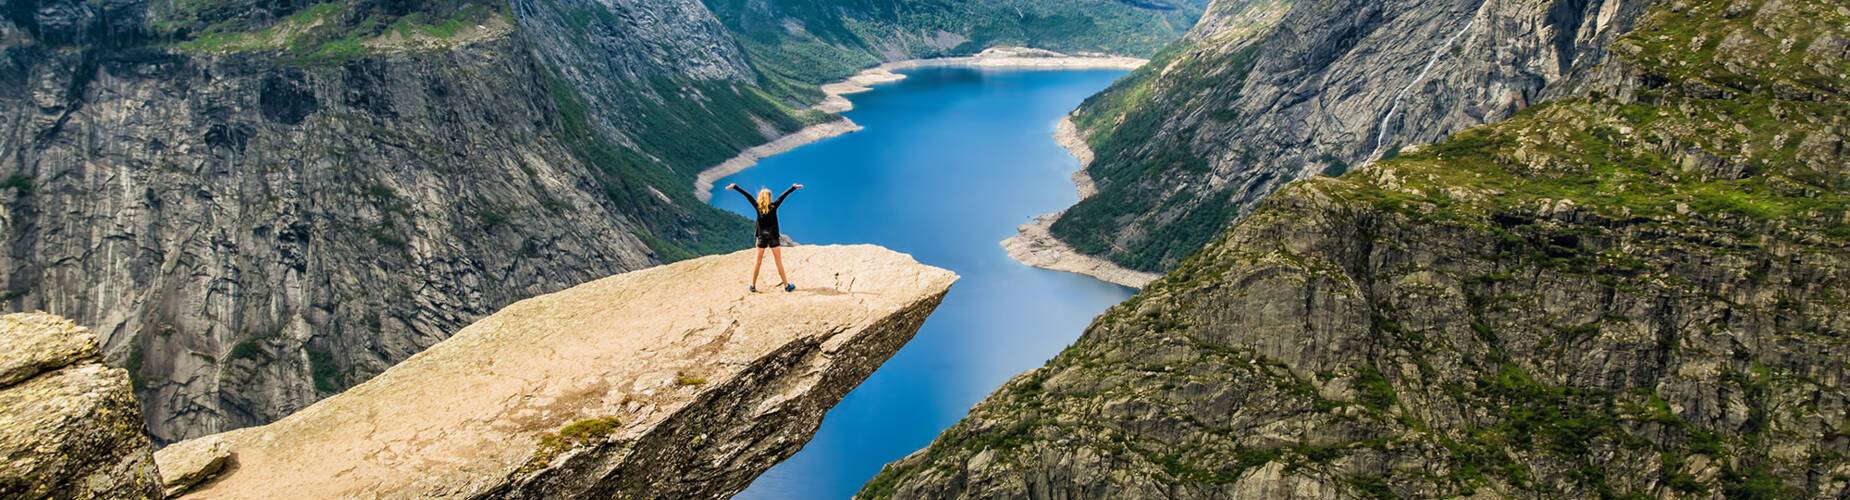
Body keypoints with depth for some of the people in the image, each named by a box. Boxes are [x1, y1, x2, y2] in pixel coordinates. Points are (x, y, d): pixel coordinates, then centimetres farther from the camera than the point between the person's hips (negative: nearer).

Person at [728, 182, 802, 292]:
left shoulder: (757, 206, -2)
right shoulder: (773, 206, -6)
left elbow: (746, 195, 1)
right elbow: (783, 195, -5)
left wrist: (734, 187, 3)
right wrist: (793, 187, -3)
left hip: (761, 237, 2)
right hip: (773, 237, -2)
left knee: (758, 262, 10)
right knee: (778, 262, 2)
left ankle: (753, 286, 13)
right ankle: (786, 285, 5)